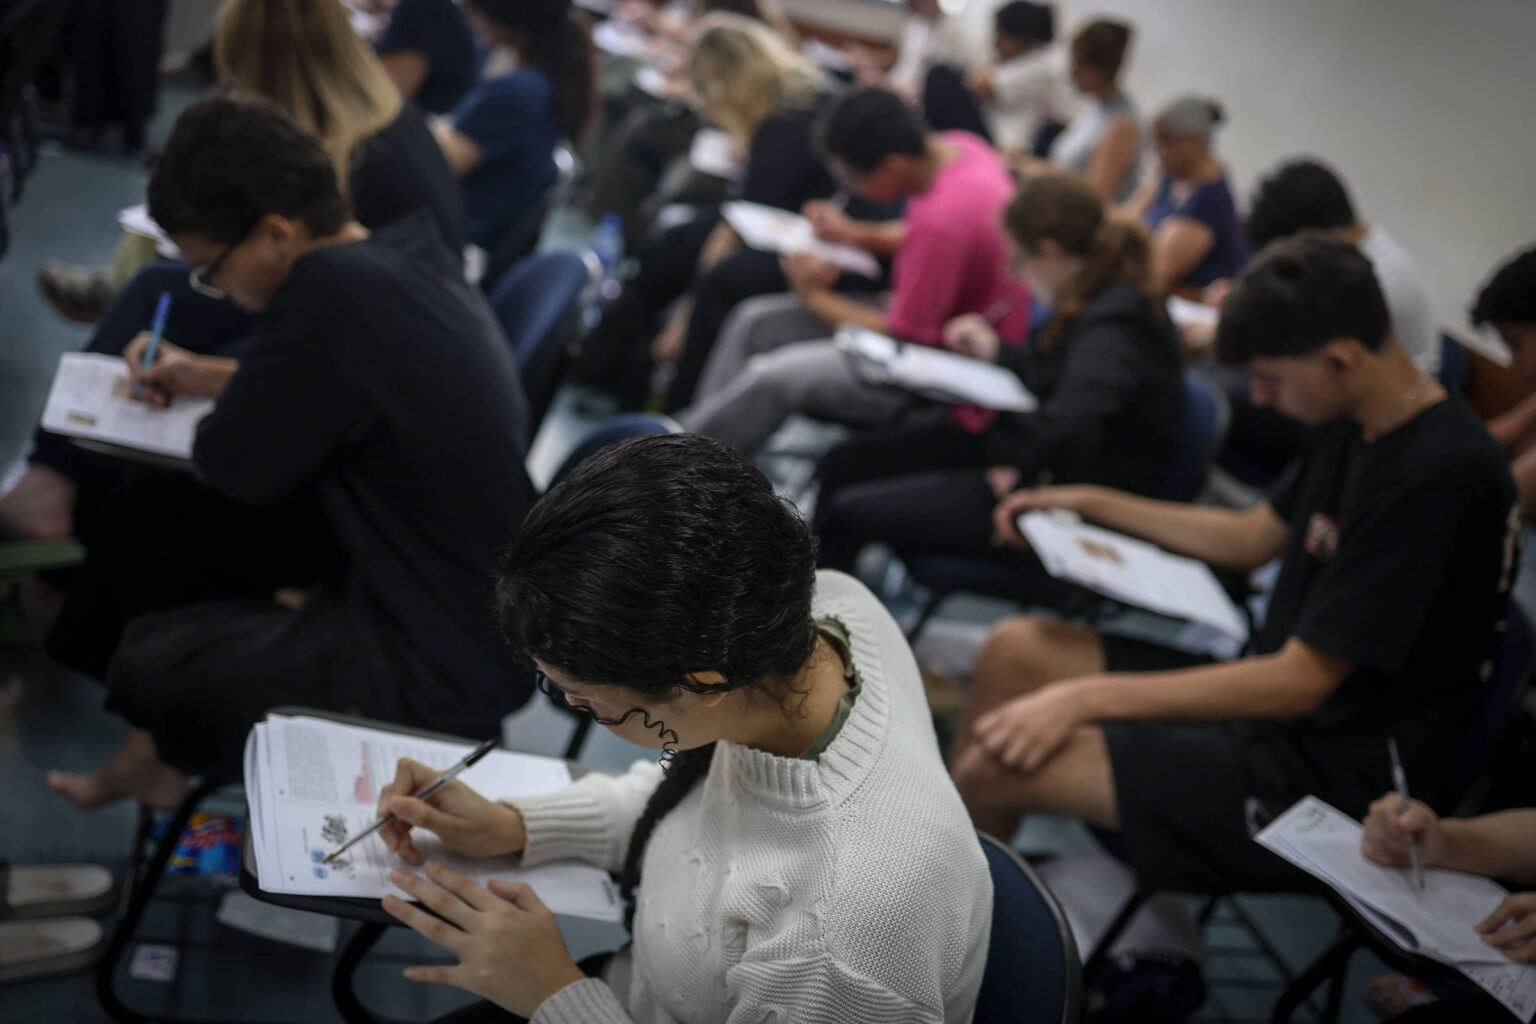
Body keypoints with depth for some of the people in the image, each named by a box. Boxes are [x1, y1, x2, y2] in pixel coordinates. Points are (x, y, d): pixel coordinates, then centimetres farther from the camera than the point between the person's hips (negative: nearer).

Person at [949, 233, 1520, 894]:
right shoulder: (1361, 429, 6)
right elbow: (1252, 538, 22)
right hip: (1278, 697, 10)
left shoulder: (1437, 474, -24)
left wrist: (1087, 697, -24)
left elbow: (1301, 680, -25)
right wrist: (1090, 503, 20)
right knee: (1015, 650, 6)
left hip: (1330, 781, -10)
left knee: (998, 767, -21)